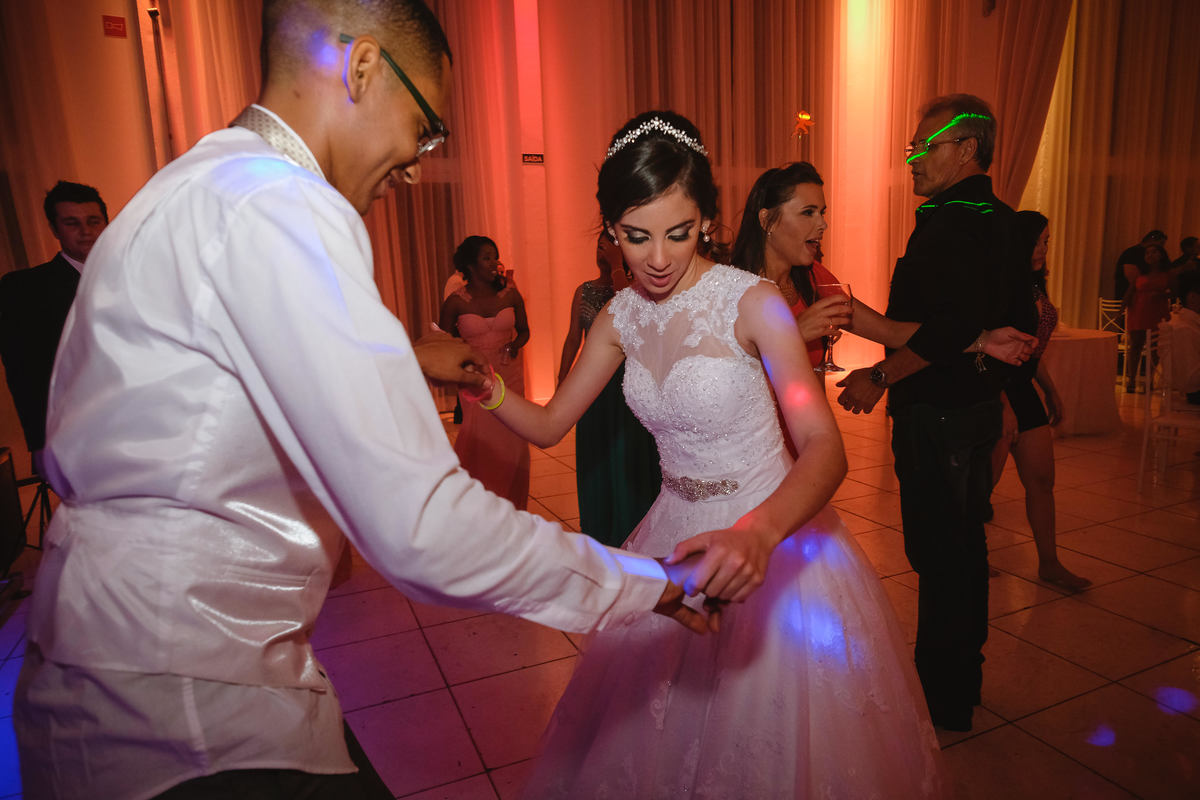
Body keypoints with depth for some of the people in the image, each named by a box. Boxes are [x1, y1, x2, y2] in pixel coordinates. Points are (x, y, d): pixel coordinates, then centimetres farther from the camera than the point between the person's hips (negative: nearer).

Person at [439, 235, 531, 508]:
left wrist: (515, 345, -7)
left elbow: (524, 331, 14)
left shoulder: (511, 295, 0)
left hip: (510, 376, 2)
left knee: (512, 441, 4)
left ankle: (512, 505, 21)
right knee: (480, 443, -3)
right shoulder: (456, 302, -6)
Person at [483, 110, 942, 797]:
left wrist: (759, 533, -45)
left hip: (775, 534, -4)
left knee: (770, 740, 13)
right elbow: (549, 424, 3)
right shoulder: (622, 316, -2)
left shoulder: (752, 302, -19)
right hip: (679, 540, 5)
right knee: (663, 734, 19)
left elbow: (825, 447, -26)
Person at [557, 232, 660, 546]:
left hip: (625, 382, -4)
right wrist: (561, 381, 6)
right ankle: (599, 530, 27)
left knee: (626, 456, 2)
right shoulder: (584, 291, 9)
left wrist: (617, 266, -22)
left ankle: (629, 531, 17)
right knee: (594, 458, 11)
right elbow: (573, 338, 10)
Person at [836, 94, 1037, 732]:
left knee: (939, 554, 1)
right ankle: (962, 677, 38)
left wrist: (881, 376, -21)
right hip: (974, 408, 11)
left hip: (937, 418, -10)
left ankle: (942, 699, 16)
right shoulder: (997, 220, 13)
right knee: (962, 548, 20)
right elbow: (1019, 320, 17)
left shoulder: (952, 224, -19)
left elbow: (954, 325, -30)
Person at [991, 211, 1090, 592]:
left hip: (1023, 390, 9)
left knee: (1042, 479, 12)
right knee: (983, 481, -1)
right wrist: (1003, 405, -24)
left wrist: (1051, 390, 23)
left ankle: (1049, 563, 24)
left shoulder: (1034, 288, 13)